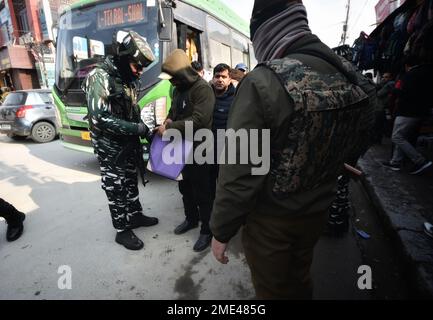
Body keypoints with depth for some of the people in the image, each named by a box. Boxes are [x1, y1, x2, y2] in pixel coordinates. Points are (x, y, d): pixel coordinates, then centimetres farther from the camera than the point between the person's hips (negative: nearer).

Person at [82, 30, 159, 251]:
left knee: (131, 182, 19)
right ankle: (122, 231, 21)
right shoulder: (99, 77, -17)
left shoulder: (129, 80, 6)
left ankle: (135, 215, 38)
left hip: (129, 144, 7)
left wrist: (142, 128, 0)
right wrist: (137, 128, -24)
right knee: (116, 188, 5)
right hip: (111, 148, -7)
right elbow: (99, 118, -26)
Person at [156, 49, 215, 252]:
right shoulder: (178, 89, 11)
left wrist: (170, 128, -22)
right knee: (185, 187, 20)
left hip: (198, 150, -8)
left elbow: (199, 120, -27)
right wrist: (168, 121, -1)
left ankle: (207, 230, 20)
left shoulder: (202, 89, -16)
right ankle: (191, 219, 41)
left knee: (202, 192, 2)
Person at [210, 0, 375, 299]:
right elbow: (355, 148, 7)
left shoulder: (263, 81, -25)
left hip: (271, 219, -5)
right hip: (317, 212, 6)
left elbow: (239, 172, -25)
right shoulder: (349, 75, -4)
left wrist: (221, 231, -12)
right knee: (300, 280, 29)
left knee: (272, 289, 20)